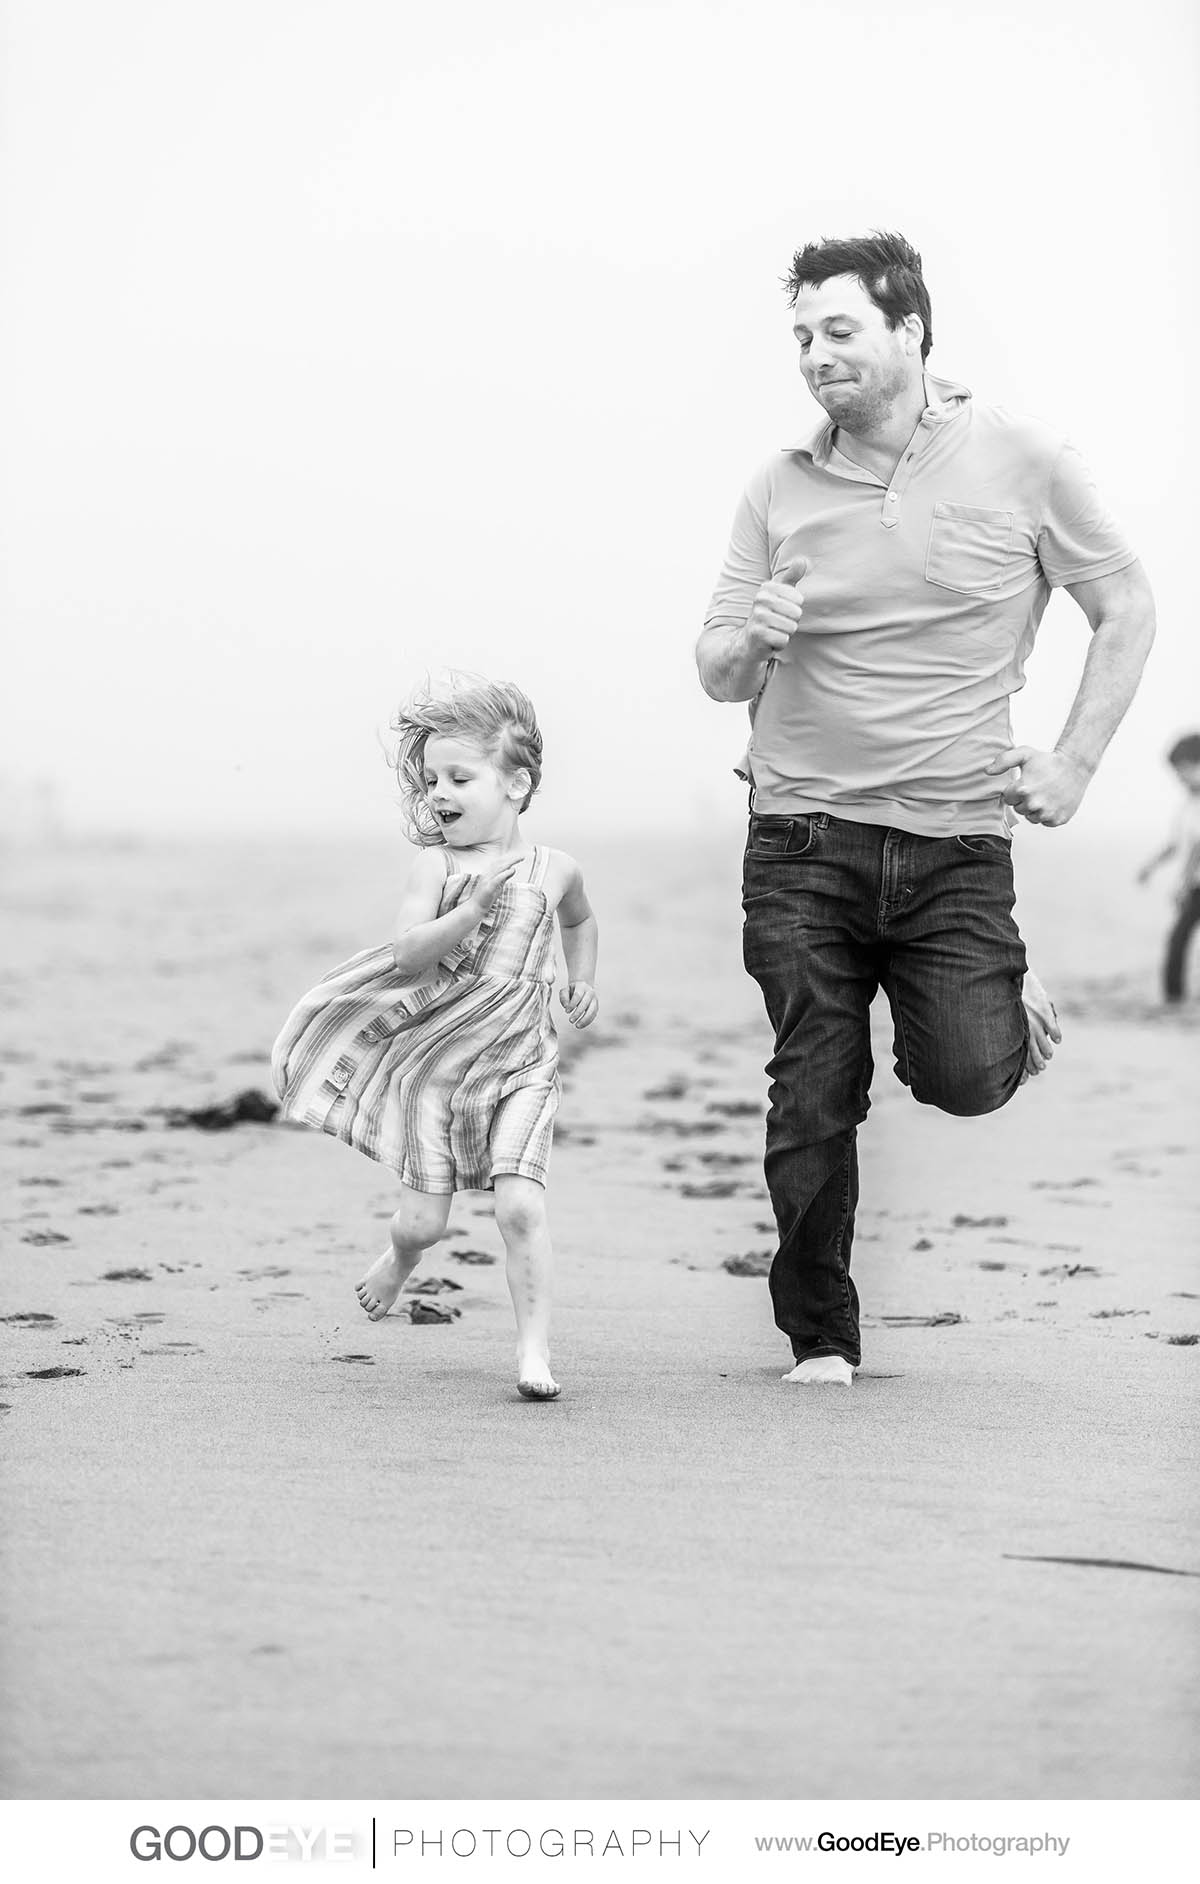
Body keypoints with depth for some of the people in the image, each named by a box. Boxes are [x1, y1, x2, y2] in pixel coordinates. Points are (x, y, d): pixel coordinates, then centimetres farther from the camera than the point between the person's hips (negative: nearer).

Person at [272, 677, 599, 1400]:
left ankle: (536, 1349, -9)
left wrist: (584, 981, 14)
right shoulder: (438, 864, -7)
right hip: (434, 1062, 0)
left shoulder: (554, 869, 1)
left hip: (520, 1065, 0)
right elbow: (407, 955, -21)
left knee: (521, 1205, -17)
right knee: (424, 1220, 5)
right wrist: (474, 907, -32)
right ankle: (400, 1261, 41)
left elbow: (580, 918, 26)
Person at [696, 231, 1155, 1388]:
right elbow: (715, 674, 11)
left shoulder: (1020, 463, -1)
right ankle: (820, 1341, 14)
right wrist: (751, 639, -13)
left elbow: (1126, 611, 9)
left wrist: (1073, 762, 0)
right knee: (814, 1102, 0)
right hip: (803, 840, 1)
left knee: (967, 1078, -10)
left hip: (956, 842, -1)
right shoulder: (781, 487, 5)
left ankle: (1006, 997, 26)